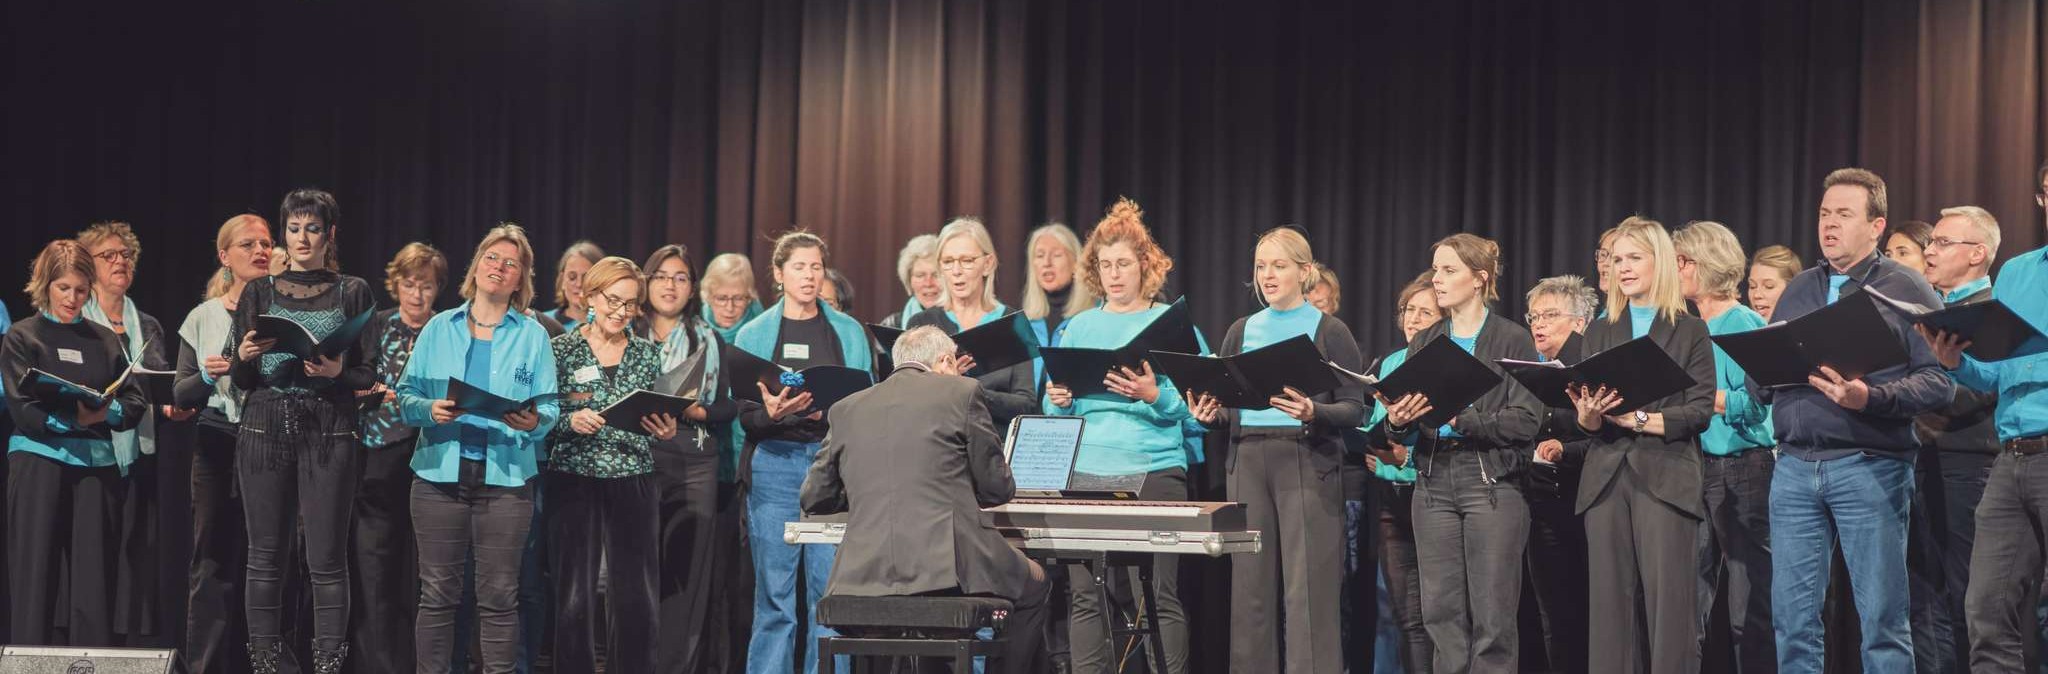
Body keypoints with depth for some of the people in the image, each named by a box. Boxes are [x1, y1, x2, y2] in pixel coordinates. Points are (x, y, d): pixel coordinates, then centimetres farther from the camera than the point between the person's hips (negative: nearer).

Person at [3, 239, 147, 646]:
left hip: (97, 464, 3)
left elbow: (136, 405, 9)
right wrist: (72, 418, -22)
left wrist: (105, 412, -13)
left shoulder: (106, 341, 15)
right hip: (40, 463, -3)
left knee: (93, 579, 0)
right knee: (38, 576, -2)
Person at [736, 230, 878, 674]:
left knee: (832, 586, -3)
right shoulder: (754, 334, 8)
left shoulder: (850, 332, 10)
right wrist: (772, 412, -17)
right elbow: (744, 413, 3)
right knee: (775, 590, -1)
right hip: (775, 463, -1)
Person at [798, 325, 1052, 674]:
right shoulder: (962, 392, 4)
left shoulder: (847, 409, 14)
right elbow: (997, 489, 6)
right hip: (949, 569, -4)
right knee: (1034, 583, 25)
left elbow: (814, 498, 17)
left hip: (864, 578, 4)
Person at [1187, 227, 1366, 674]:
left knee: (1307, 590, -7)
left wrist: (1312, 412, -22)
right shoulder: (1241, 332, 14)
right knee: (1250, 590, 4)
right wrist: (1209, 415, -6)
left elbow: (1354, 410, -4)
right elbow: (1225, 409, 15)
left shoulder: (1330, 332, 1)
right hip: (1248, 464, 4)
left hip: (1308, 464, -4)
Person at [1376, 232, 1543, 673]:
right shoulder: (1424, 344, 14)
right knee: (1442, 612, 3)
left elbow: (1525, 421, -10)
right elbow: (1405, 433, 12)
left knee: (1492, 616, -4)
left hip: (1492, 484, -4)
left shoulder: (1513, 340, 0)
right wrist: (1398, 424, -11)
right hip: (1435, 484, 4)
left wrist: (1460, 419, -20)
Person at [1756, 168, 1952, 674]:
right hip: (1795, 466, 5)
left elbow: (1938, 381, -8)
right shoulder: (1798, 291, 17)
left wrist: (1870, 398, -21)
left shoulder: (1905, 290, 2)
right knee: (1792, 618, 4)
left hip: (1870, 466, -4)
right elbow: (1758, 384, 18)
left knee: (1881, 618, -1)